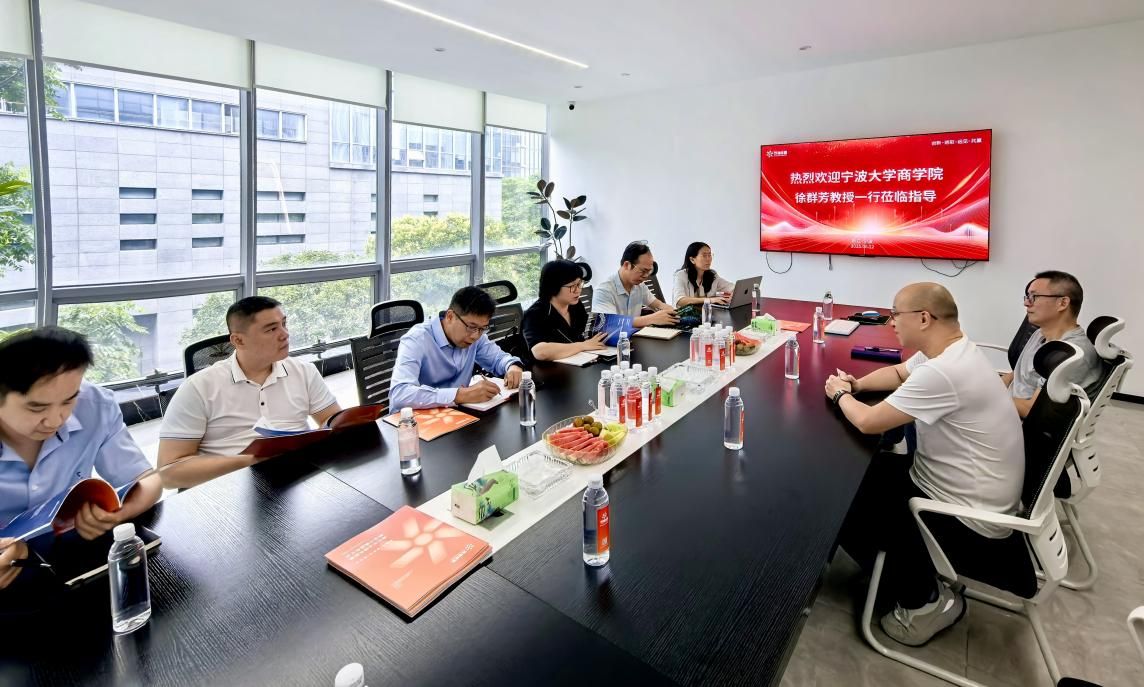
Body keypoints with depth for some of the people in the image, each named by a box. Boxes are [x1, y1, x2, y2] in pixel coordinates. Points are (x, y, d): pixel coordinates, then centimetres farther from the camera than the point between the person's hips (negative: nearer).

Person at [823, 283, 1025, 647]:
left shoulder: (943, 372, -32)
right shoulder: (951, 351, 1)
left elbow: (868, 421, -28)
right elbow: (898, 372, 19)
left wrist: (840, 394, -7)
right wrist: (856, 384, -1)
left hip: (969, 522, -10)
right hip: (966, 495, 10)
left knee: (843, 511, -8)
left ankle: (925, 600, 10)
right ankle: (920, 575, 22)